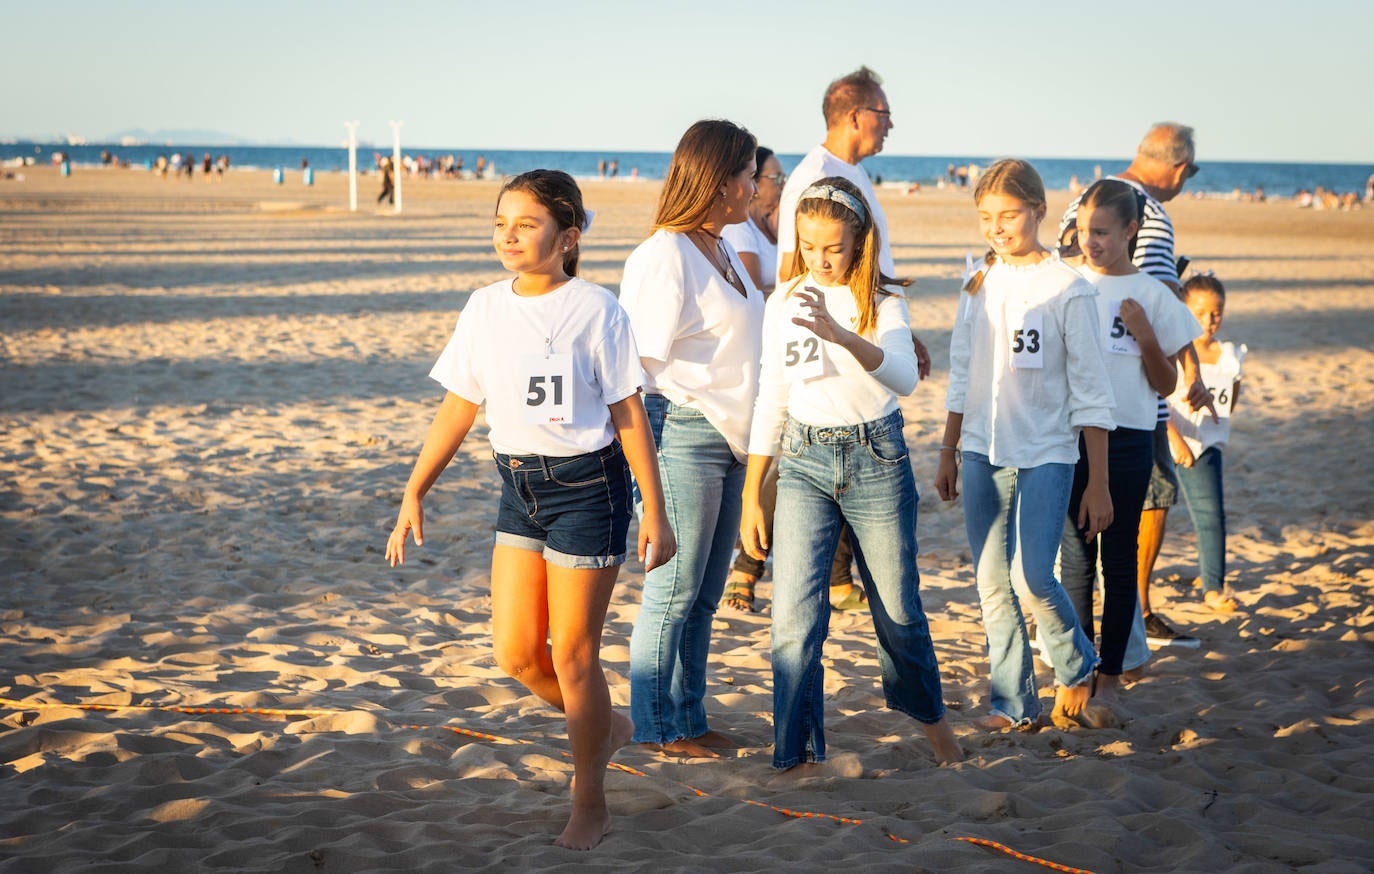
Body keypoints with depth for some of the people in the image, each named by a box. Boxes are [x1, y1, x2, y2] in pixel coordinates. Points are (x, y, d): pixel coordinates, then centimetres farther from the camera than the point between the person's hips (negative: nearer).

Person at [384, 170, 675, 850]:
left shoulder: (594, 309, -10)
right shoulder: (485, 308, 4)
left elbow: (628, 414, -7)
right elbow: (459, 408, 9)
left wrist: (655, 513, -7)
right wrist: (414, 493, 5)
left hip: (588, 486, -5)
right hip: (520, 488, 5)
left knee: (572, 653, 0)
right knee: (516, 652, 4)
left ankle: (590, 804, 17)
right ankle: (604, 726, 33)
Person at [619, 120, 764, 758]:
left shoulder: (724, 252, 15)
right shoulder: (664, 256, -14)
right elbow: (645, 359, -15)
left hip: (729, 440, 9)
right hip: (685, 433, -9)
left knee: (705, 595, 13)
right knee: (673, 591, -1)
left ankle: (688, 718, 22)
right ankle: (655, 728, 10)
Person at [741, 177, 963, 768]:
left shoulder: (881, 303, -4)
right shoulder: (784, 305, 6)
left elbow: (904, 378, -22)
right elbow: (771, 400, 12)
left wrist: (842, 335, -40)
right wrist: (751, 496, 11)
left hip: (876, 458, -2)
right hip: (804, 461, 2)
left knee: (897, 609, 9)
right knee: (794, 615, -10)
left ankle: (930, 716, 36)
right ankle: (795, 756, 0)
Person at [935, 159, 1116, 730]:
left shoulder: (1067, 289, -6)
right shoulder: (978, 286, 8)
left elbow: (1090, 394, -6)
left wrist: (1098, 484, -8)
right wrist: (948, 455, 15)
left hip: (1046, 453, -5)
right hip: (981, 451, 5)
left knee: (1031, 576, -15)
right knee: (992, 584, 5)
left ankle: (1076, 667, 12)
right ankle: (1014, 704, 16)